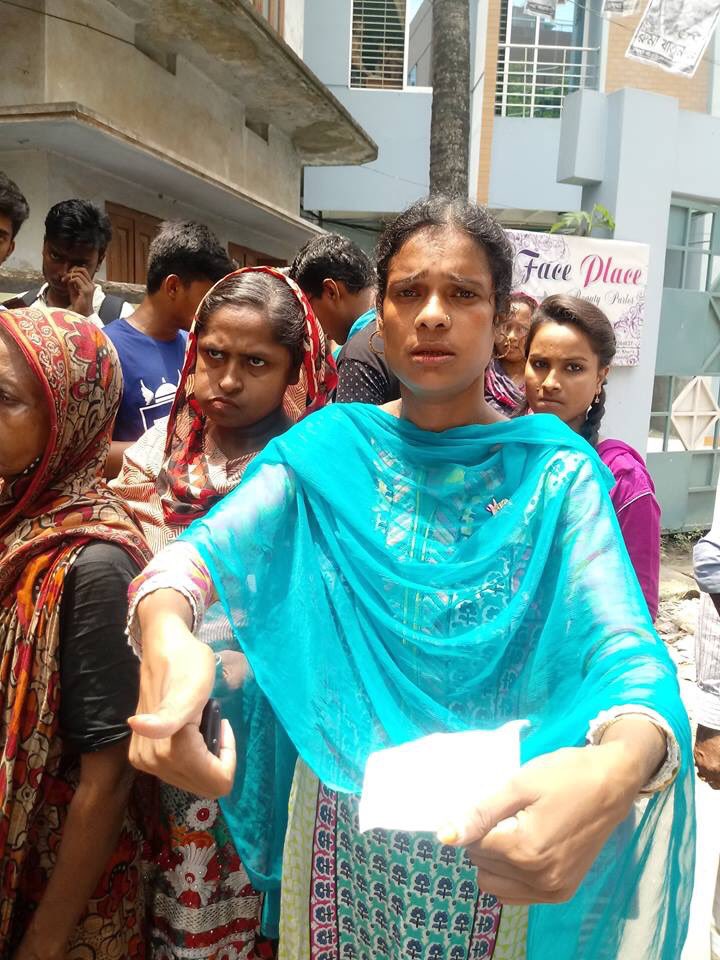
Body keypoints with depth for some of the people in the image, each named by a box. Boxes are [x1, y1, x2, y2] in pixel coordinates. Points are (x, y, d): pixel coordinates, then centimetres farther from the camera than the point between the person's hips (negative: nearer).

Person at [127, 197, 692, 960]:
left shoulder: (555, 471, -11)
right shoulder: (327, 448, -7)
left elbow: (623, 643, -21)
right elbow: (207, 545, -19)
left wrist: (620, 766, -44)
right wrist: (165, 630, -43)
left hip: (492, 831, 0)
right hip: (342, 818, 1)